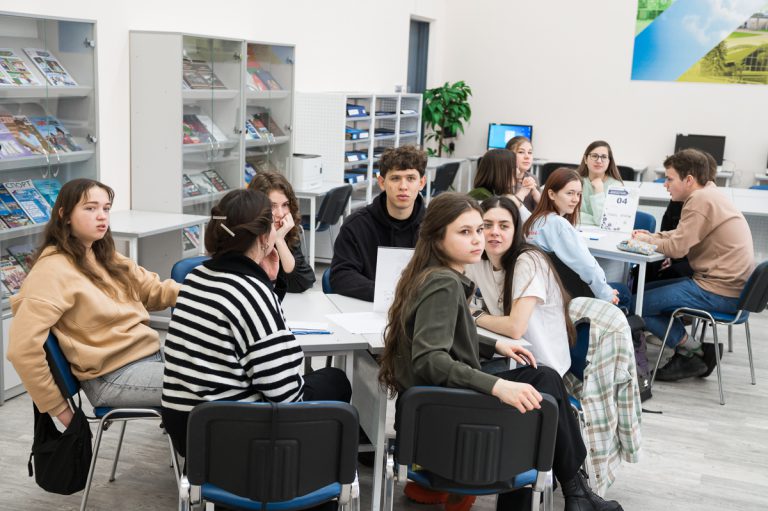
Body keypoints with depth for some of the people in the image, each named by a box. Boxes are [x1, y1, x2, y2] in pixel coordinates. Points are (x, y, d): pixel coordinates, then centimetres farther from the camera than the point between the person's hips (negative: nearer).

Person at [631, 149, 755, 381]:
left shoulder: (700, 200, -17)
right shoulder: (709, 194, 15)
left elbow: (677, 247, -20)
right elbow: (683, 235, 21)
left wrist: (648, 241, -2)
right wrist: (652, 236, 6)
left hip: (719, 292, -11)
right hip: (732, 285, 11)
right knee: (646, 290, 18)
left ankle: (693, 351, 1)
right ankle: (698, 347, 11)